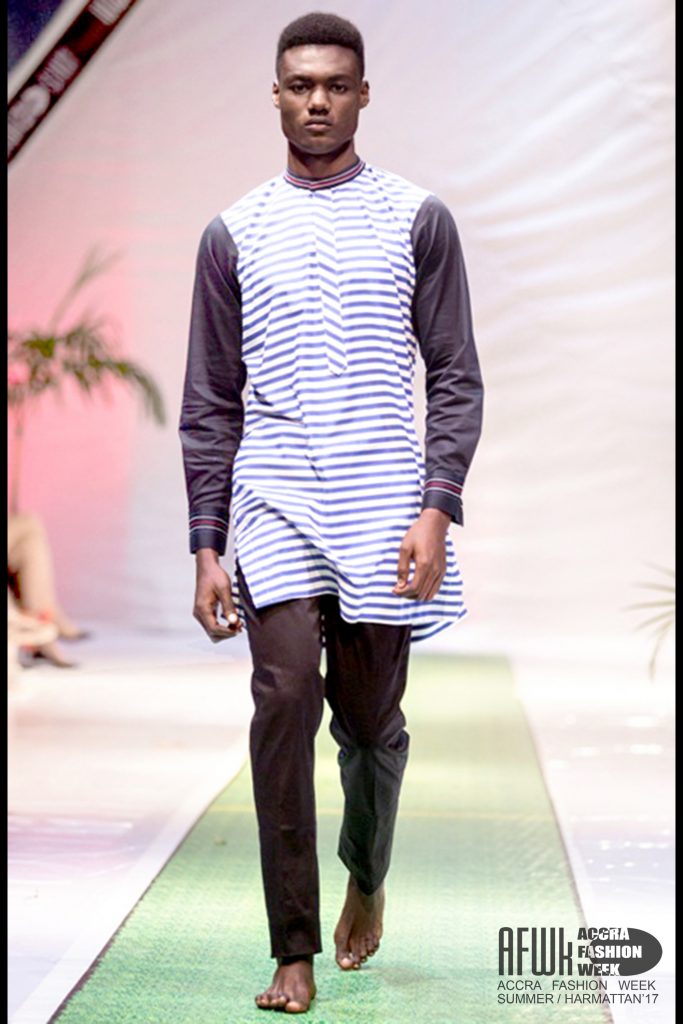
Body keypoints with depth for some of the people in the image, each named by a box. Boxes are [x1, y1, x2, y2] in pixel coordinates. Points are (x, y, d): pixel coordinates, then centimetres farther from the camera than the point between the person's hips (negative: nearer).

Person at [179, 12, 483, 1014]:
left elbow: (456, 377, 4)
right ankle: (294, 954, -8)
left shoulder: (418, 220, 6)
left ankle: (367, 879, 36)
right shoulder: (234, 234, 10)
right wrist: (206, 547, 3)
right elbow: (210, 403, 9)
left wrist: (437, 509, -8)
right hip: (273, 505, 0)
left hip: (382, 507, 0)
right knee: (286, 696, -15)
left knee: (371, 717, 6)